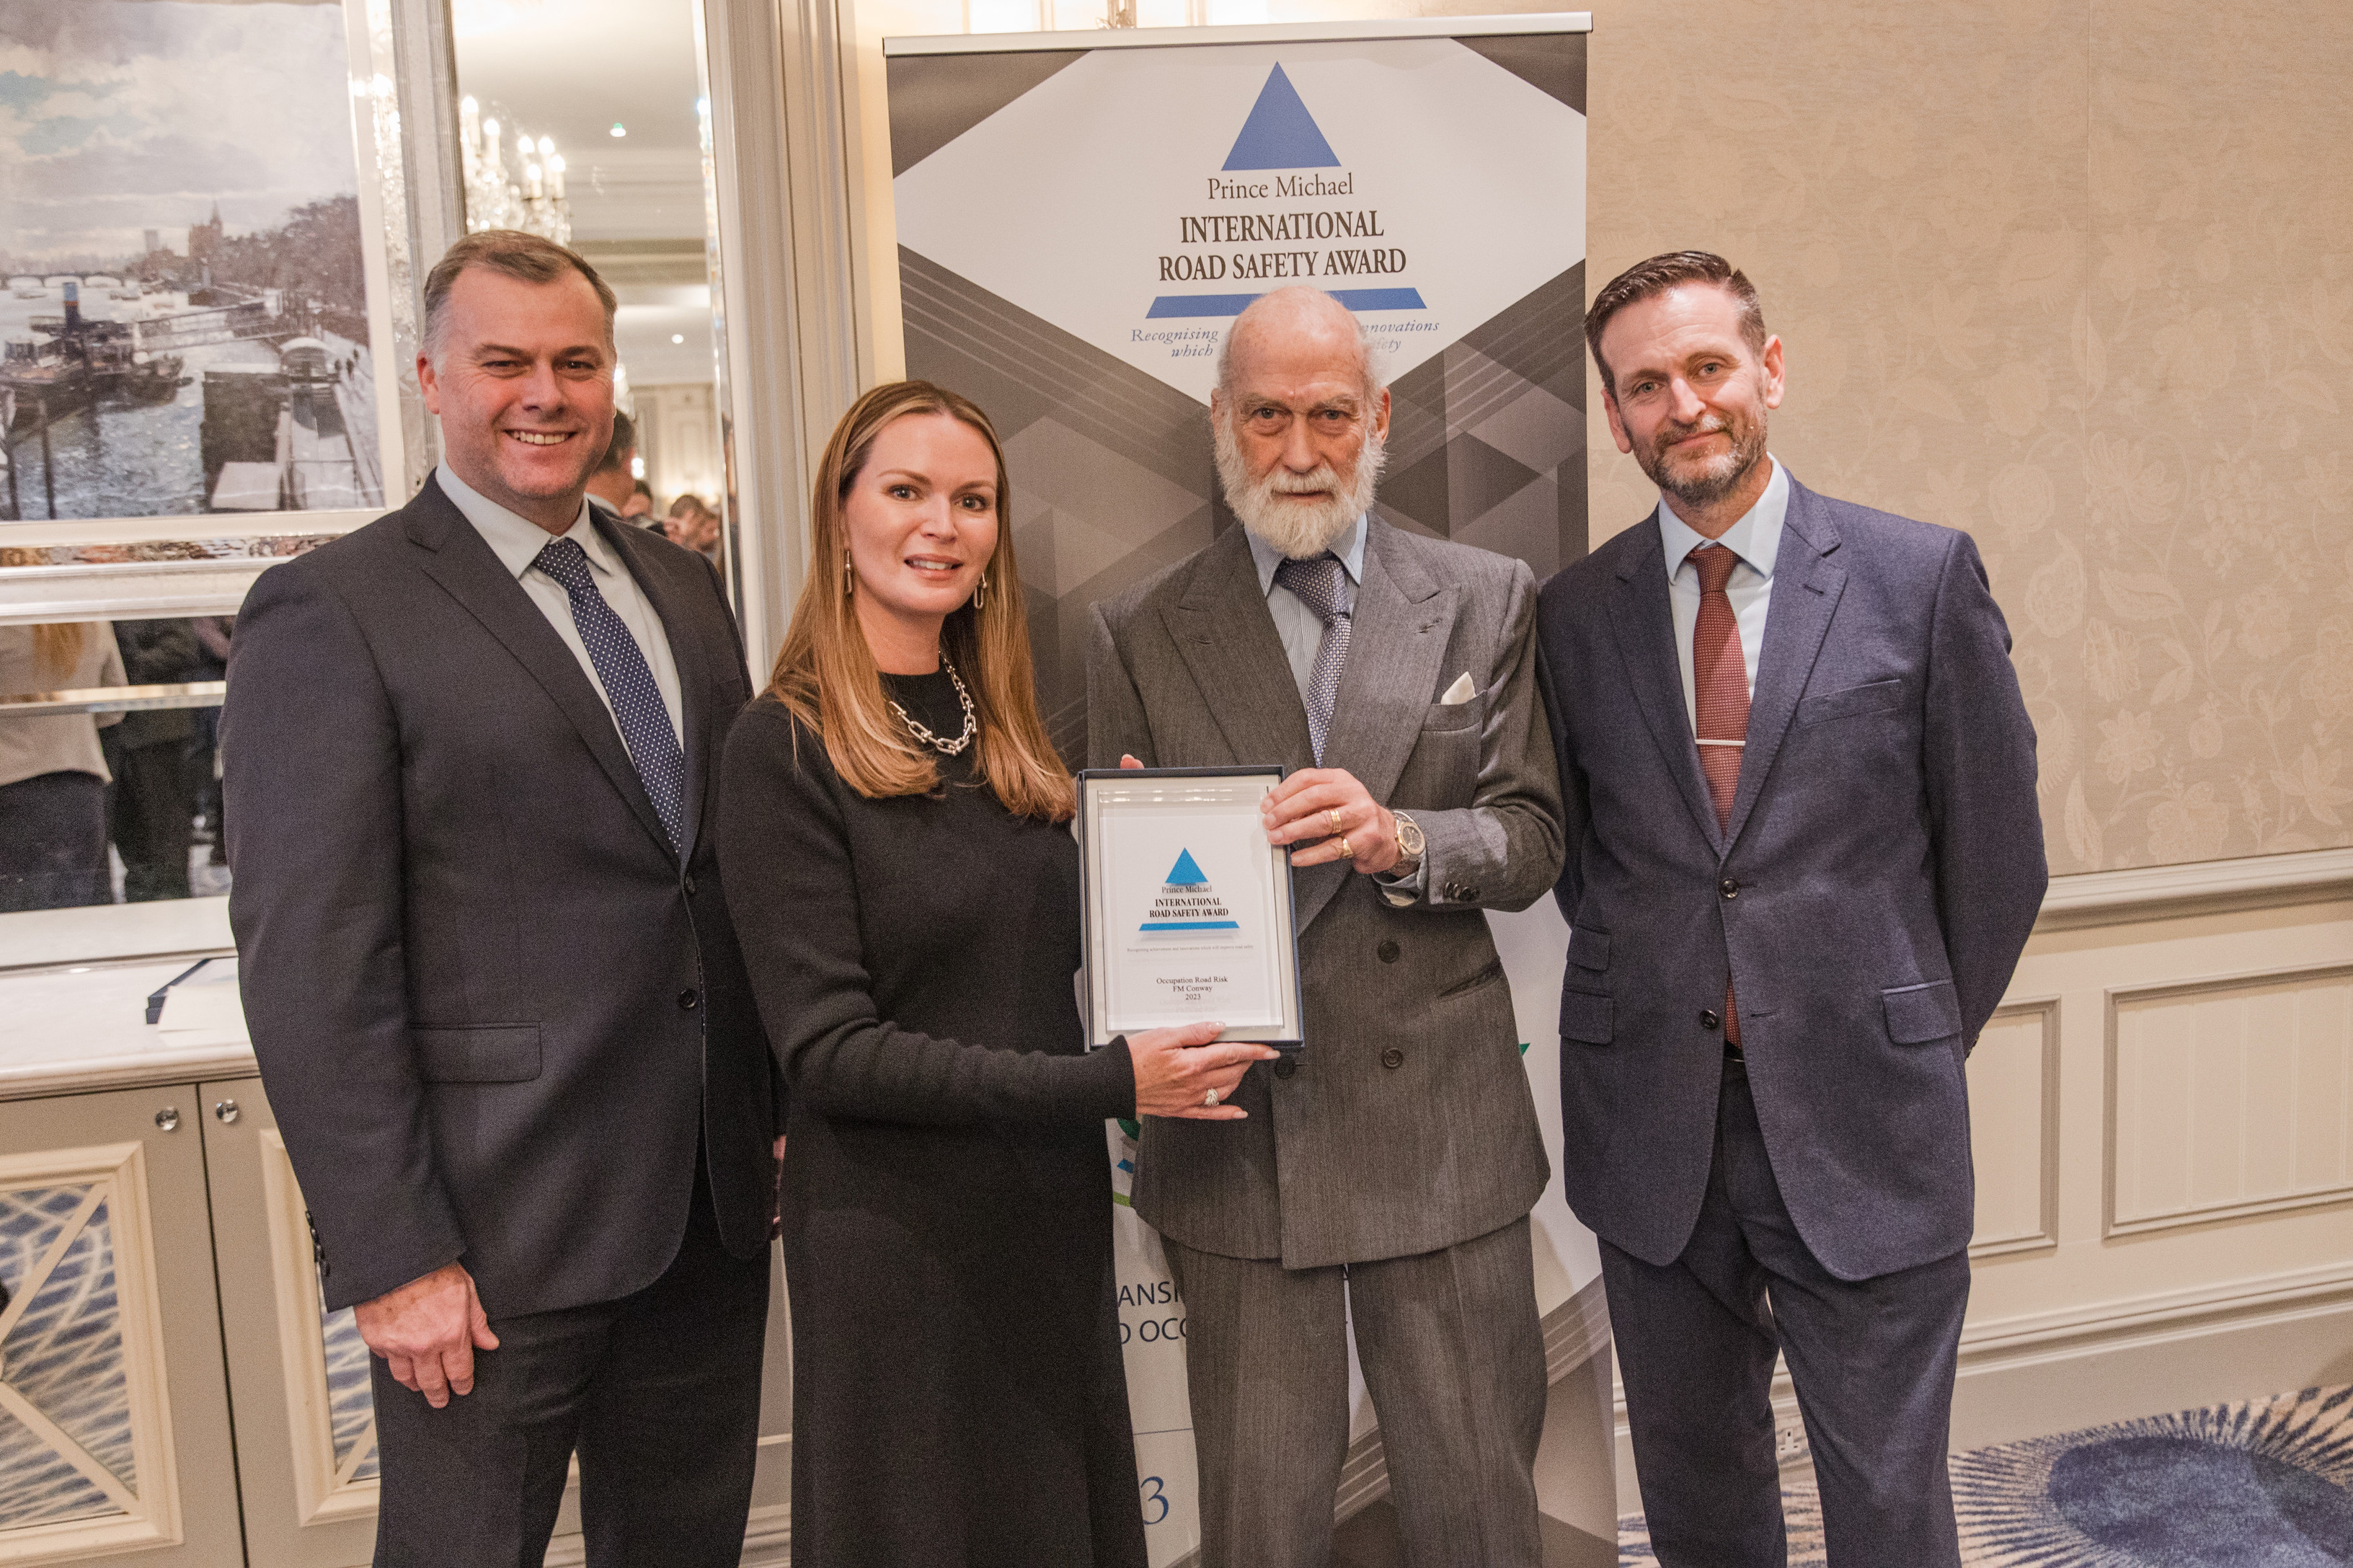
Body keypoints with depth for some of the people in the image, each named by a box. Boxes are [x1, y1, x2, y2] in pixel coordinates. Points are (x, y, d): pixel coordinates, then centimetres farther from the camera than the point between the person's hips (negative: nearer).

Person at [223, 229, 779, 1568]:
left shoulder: (684, 589, 11)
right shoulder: (331, 615, -9)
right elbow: (311, 967, -13)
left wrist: (781, 1114, 10)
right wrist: (391, 1258, -15)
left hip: (716, 1206, 6)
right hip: (497, 1229, -6)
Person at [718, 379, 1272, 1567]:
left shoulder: (1000, 728, 8)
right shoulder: (786, 746, -13)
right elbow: (827, 1047, -18)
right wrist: (1110, 1082, -22)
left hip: (1054, 1213, 7)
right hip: (895, 1235, -6)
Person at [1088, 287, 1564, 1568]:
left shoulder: (1488, 602, 5)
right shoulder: (1142, 633, 4)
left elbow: (1532, 840, 1)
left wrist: (1397, 837, -19)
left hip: (1441, 1129, 1)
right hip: (1236, 1135, 0)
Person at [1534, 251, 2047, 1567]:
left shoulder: (1924, 576, -3)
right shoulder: (1575, 612, 2)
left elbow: (1996, 843, 3)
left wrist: (1924, 1038, 6)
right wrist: (1651, 1000, 6)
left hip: (1861, 1125, -2)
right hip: (1650, 1125, 2)